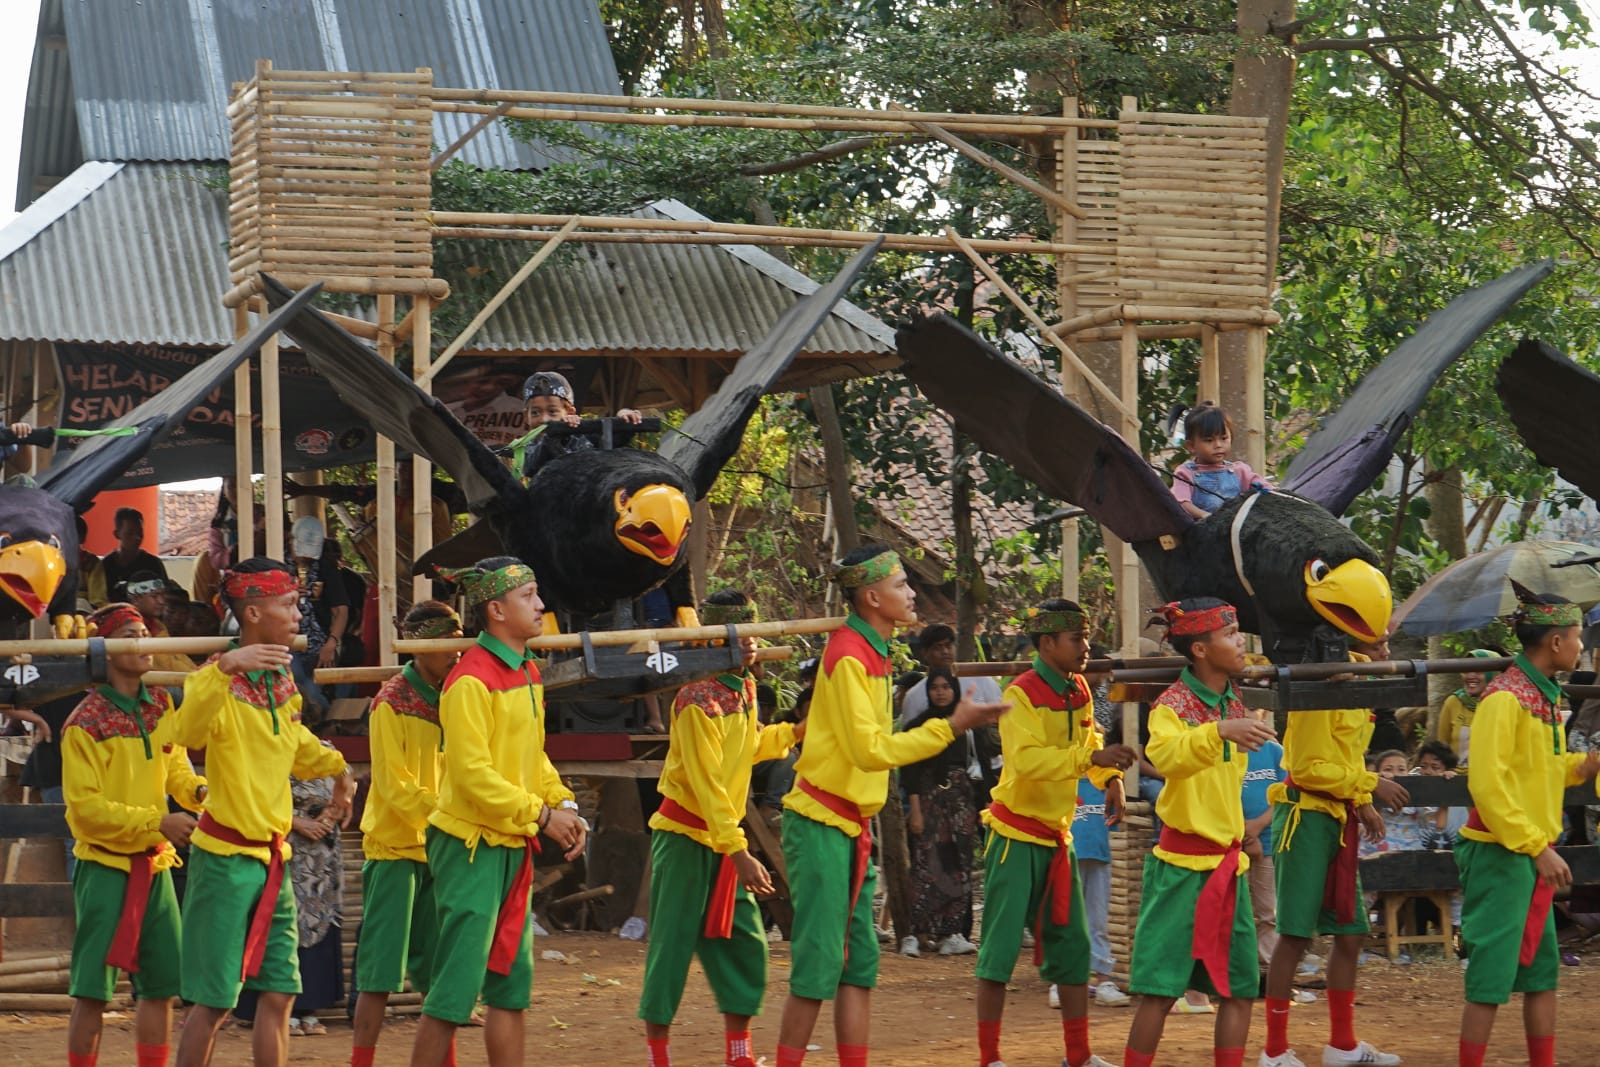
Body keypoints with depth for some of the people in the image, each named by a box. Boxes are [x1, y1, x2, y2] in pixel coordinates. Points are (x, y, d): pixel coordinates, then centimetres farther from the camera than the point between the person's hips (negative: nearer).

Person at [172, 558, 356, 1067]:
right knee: (214, 1000, -4)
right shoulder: (223, 679, -15)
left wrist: (337, 767, 31)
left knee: (278, 993, 8)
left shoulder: (282, 679, 8)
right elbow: (189, 733, -38)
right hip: (226, 857, -7)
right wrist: (226, 667, -46)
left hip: (274, 857, 7)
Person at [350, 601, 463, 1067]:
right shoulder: (391, 703, -11)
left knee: (439, 968, 9)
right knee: (381, 971, -6)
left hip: (438, 851, 6)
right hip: (395, 848, -6)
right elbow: (395, 787, -15)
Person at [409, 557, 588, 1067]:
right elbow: (472, 774, -22)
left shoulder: (527, 672, 11)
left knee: (512, 982, 12)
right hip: (472, 847, -9)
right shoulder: (471, 681, -17)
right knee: (457, 985, -6)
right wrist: (541, 814, -18)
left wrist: (563, 804, 3)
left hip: (514, 848, 9)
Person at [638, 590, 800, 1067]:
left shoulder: (745, 688, 6)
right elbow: (707, 785, -23)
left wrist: (794, 733, 7)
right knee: (673, 946, -4)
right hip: (685, 836, -8)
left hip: (723, 838, 8)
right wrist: (739, 853, -25)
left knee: (746, 944, 7)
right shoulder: (699, 700, -20)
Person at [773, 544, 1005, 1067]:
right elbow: (871, 750, -21)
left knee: (860, 963, 9)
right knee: (820, 963, -8)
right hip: (821, 825, -9)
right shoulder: (848, 657, -16)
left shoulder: (872, 651, 12)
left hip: (851, 827, 9)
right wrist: (950, 727, -19)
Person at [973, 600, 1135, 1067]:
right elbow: (1025, 760, -30)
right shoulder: (1021, 694, -17)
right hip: (1017, 835, -8)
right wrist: (1093, 757, -37)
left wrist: (1110, 778, 5)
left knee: (1072, 945, 11)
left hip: (1057, 835, 8)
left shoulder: (1079, 691, 6)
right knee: (1002, 945, -6)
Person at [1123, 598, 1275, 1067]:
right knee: (1162, 986, -7)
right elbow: (1165, 755, -35)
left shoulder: (1235, 706, 8)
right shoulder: (1172, 705, -12)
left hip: (1228, 864, 7)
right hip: (1183, 864, -7)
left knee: (1240, 986, 6)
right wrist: (1220, 731, -49)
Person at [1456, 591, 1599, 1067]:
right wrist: (1538, 847, -22)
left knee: (1543, 970, 13)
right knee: (1493, 975, -5)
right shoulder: (1505, 698, -17)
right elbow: (1488, 785, -21)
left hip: (1534, 856, 9)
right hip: (1501, 854, -9)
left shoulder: (1547, 696, 11)